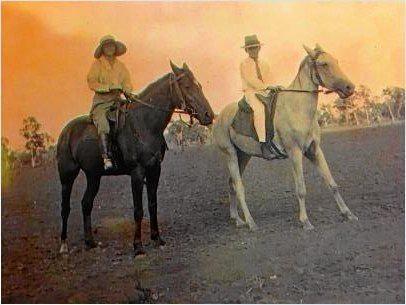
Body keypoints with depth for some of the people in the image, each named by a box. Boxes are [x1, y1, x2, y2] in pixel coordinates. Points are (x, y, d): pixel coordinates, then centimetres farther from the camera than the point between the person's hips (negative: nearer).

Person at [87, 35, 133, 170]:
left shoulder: (121, 66, 19)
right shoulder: (97, 64, 5)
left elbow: (127, 83, 16)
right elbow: (92, 82, -5)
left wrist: (127, 90, -9)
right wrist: (108, 87, -18)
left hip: (117, 100, 4)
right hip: (101, 101, -4)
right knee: (103, 125, -28)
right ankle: (106, 157, -34)